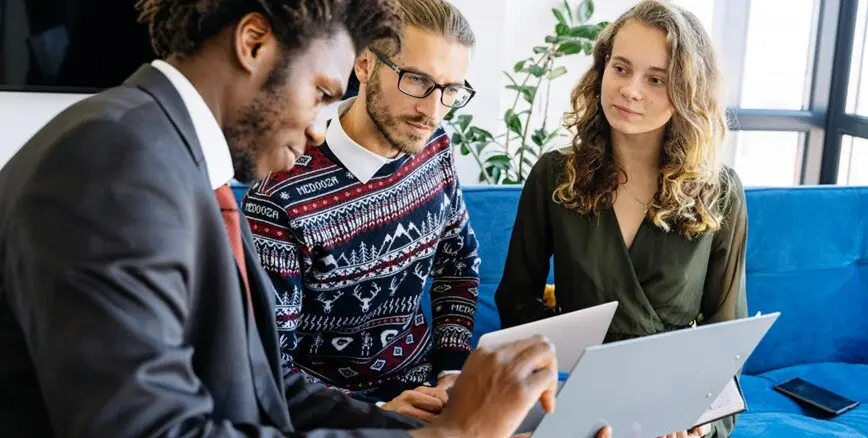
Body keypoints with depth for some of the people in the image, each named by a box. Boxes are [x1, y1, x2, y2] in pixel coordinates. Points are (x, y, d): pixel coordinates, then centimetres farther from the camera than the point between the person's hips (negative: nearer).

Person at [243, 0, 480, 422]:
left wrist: (453, 370, 0)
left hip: (423, 384, 4)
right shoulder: (280, 198, -22)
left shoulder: (433, 147, -4)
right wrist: (376, 412, -25)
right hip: (334, 409, -4)